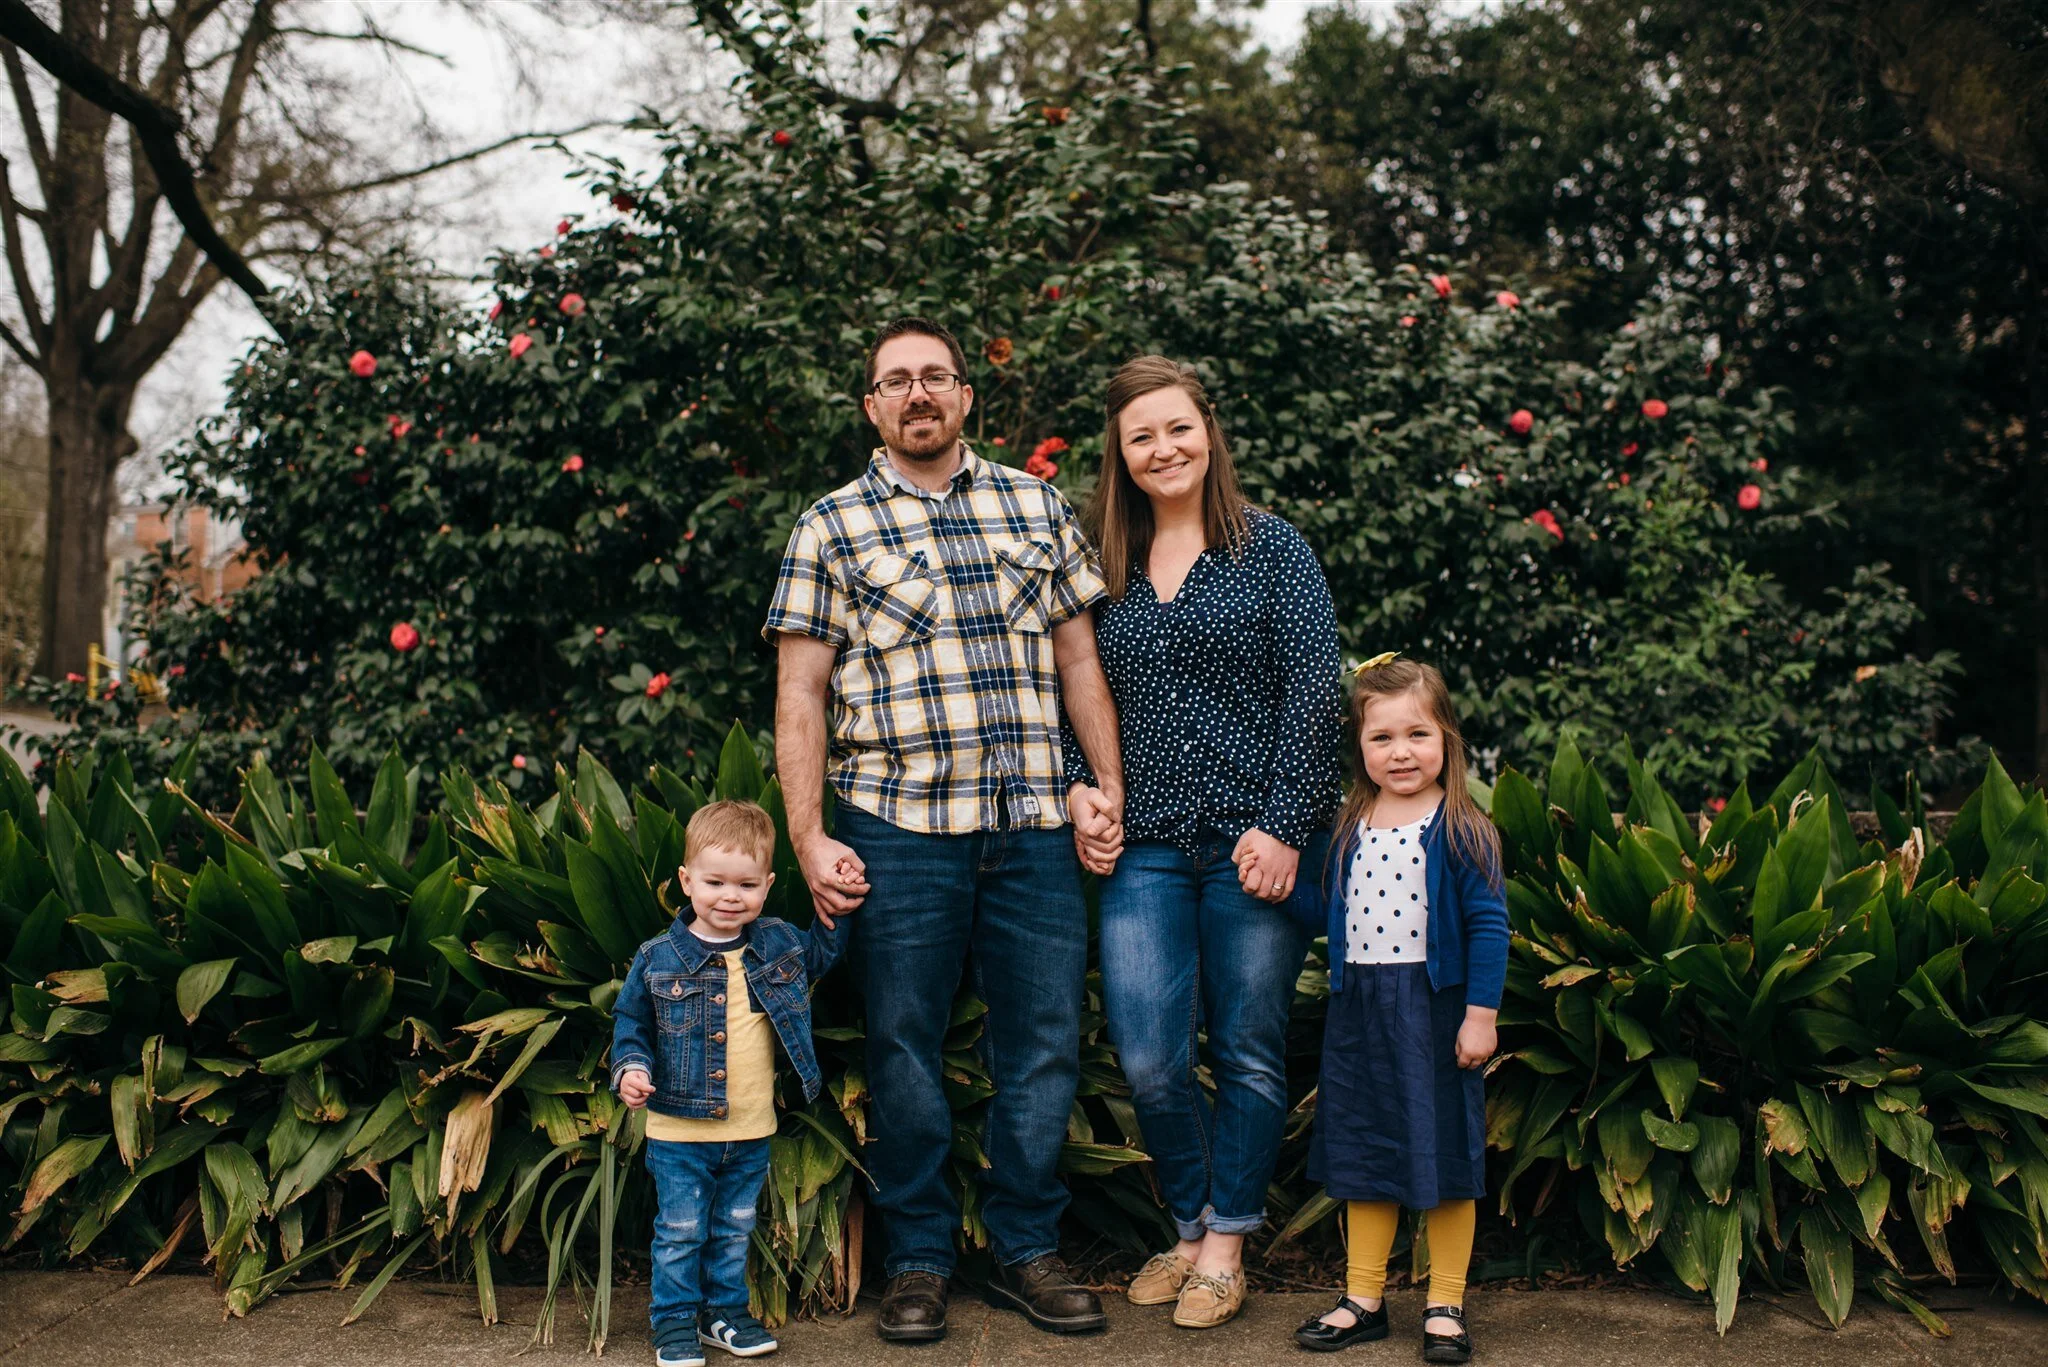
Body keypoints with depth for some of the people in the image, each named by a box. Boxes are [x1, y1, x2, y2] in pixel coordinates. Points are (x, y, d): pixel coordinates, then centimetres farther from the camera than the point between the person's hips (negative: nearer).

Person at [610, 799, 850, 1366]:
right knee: (681, 1232, 5)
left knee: (735, 1229, 16)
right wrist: (632, 1067, -14)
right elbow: (630, 1021, 1)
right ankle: (675, 1320, 20)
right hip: (680, 1131, -3)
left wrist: (832, 916, 7)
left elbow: (818, 958, 21)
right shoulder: (658, 959, -9)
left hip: (752, 1132, 3)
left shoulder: (779, 944, 1)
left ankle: (725, 1310, 32)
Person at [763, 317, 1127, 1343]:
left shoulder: (1036, 506, 12)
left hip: (1032, 823, 2)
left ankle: (1027, 1251, 22)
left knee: (1044, 1045, 6)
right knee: (905, 1049, 5)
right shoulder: (833, 526, 5)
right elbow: (799, 695, 2)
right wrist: (809, 839, -5)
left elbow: (1079, 657, 14)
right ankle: (918, 1260, 21)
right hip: (899, 825, -2)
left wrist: (1107, 784, 6)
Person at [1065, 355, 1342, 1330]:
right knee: (1148, 1061, -2)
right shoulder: (1106, 566, 11)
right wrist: (1079, 793, 0)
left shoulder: (1270, 549, 0)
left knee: (1249, 1055, 6)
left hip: (1254, 842, -3)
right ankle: (1191, 1227, 22)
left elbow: (1314, 694, -5)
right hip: (1145, 848, 3)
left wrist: (1283, 827, -12)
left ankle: (1225, 1246, 22)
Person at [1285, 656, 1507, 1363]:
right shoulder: (1346, 830, 7)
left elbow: (1488, 926, -10)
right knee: (1363, 1156, 13)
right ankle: (1363, 1300, 25)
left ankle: (1445, 1306, 19)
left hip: (1434, 1011, -5)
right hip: (1359, 1013, 5)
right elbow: (1325, 913, 11)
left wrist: (1481, 1013, -13)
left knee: (1443, 1155, 4)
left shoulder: (1462, 831, -8)